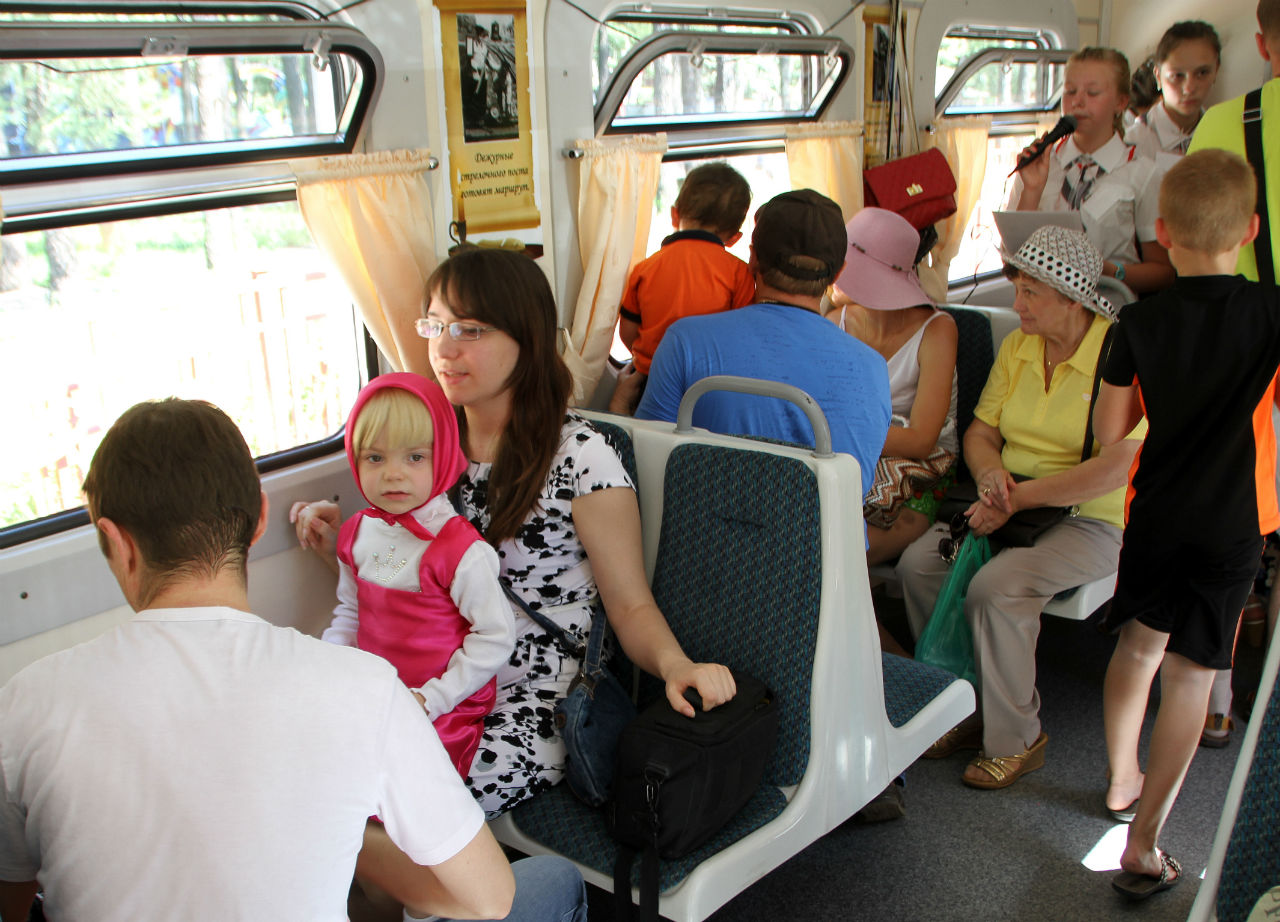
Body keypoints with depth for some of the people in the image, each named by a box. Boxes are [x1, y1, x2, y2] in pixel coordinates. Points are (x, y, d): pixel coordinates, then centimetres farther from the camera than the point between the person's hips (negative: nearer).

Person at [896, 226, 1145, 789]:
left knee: (995, 586, -30)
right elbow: (980, 431, 12)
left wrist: (1018, 497, -21)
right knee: (918, 564, -16)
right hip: (1012, 505, 6)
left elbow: (1115, 469, -21)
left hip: (1091, 521, -6)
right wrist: (991, 473, -11)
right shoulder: (1017, 346, 7)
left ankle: (1016, 738, -8)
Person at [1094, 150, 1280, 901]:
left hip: (1155, 514, 2)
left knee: (1140, 646, 21)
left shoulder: (1143, 322, -6)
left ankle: (1122, 783, 38)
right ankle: (1143, 845, 3)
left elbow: (1109, 430, -1)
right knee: (1189, 675, 2)